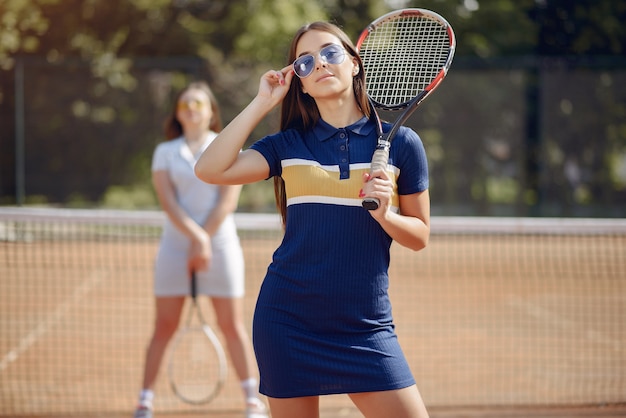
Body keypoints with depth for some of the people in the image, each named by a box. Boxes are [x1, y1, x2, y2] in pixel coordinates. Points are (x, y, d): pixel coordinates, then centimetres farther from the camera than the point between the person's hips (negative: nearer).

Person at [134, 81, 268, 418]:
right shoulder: (165, 152, 7)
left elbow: (228, 200, -4)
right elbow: (168, 201, -5)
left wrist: (203, 240, -11)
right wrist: (196, 236, -18)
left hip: (220, 243, -1)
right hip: (175, 244, 1)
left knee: (232, 325, 1)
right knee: (165, 326, 0)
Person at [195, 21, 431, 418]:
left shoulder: (400, 143, 3)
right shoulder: (289, 145, 5)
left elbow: (420, 236, 8)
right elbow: (210, 170, -9)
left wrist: (385, 214, -14)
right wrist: (263, 102, -4)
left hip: (365, 324, -1)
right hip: (288, 321, 1)